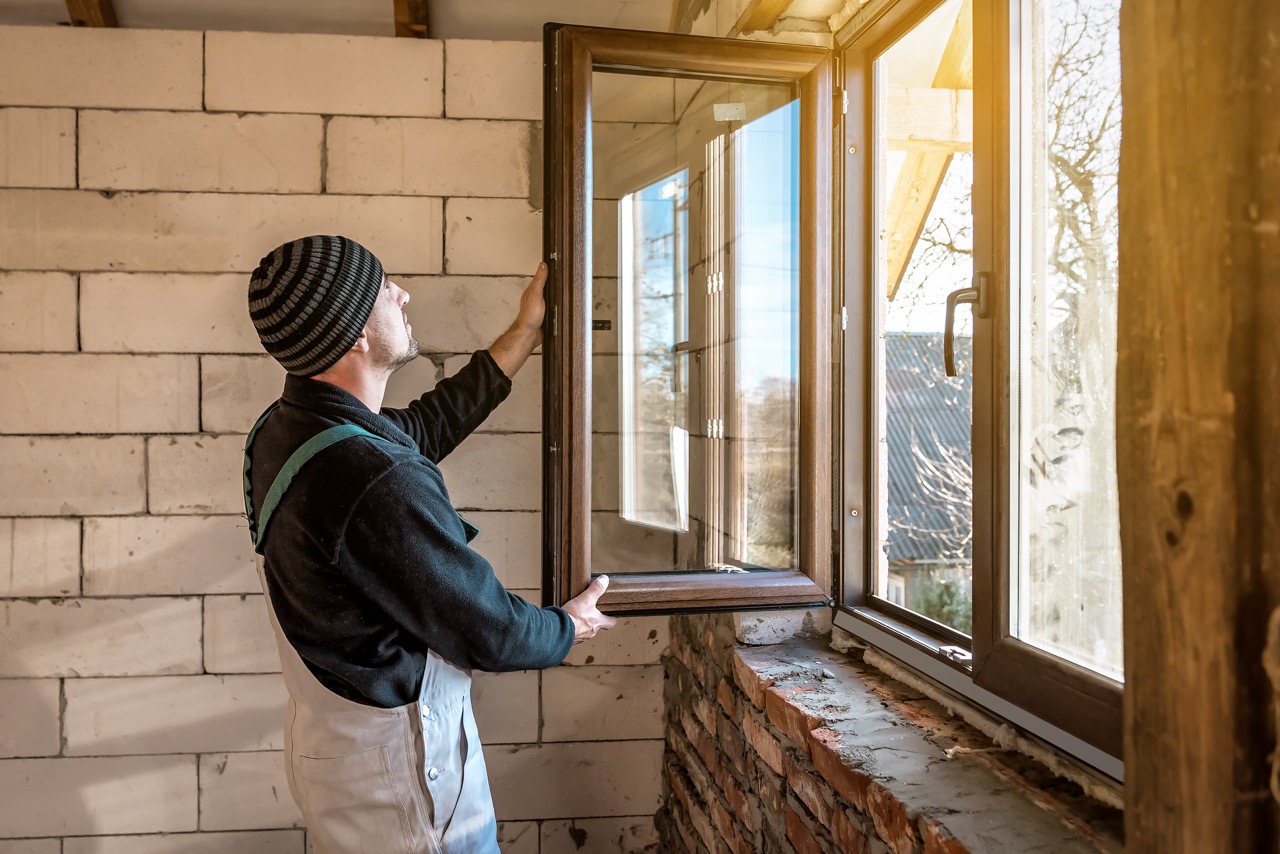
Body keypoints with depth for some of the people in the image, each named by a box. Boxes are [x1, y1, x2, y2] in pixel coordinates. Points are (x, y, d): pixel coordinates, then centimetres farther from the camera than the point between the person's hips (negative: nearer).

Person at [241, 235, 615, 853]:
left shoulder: (282, 427, -4)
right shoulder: (379, 483, -33)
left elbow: (425, 428, 10)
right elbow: (488, 634, -23)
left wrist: (524, 335, 14)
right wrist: (570, 627, -2)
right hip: (394, 765, -9)